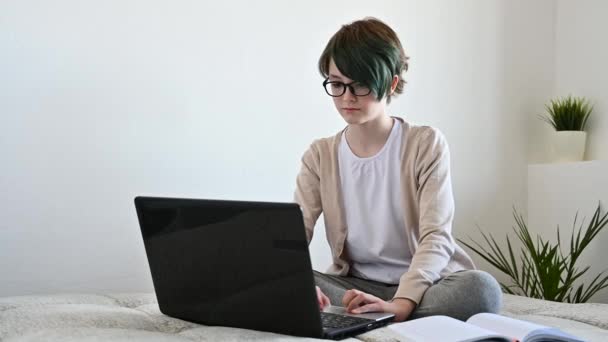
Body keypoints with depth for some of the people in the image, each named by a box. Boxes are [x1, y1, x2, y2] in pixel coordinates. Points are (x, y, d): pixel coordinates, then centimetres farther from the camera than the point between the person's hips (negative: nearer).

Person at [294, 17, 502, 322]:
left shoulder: (426, 144, -6)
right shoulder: (319, 156, 3)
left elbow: (437, 238, -17)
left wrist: (401, 304, -36)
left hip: (421, 284, -1)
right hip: (353, 286, 2)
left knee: (482, 289, -35)